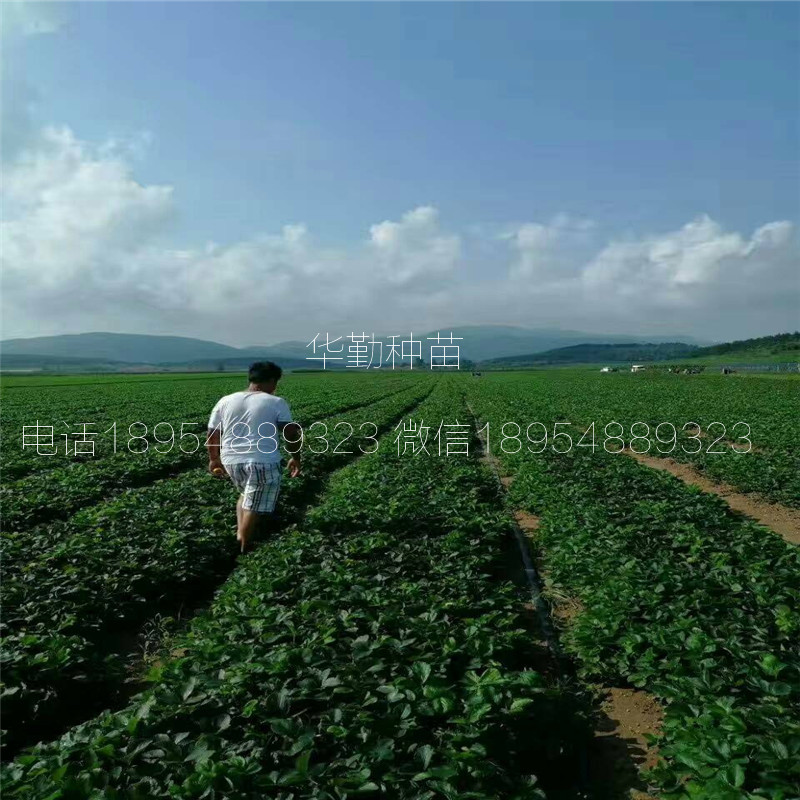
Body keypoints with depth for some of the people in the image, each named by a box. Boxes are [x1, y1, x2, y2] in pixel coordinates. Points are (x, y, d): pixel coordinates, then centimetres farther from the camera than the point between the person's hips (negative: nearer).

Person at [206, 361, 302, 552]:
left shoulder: (225, 401, 10)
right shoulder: (277, 403, -2)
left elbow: (212, 434, 13)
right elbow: (291, 434, -5)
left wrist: (214, 459, 25)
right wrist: (295, 457, 8)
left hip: (231, 460, 5)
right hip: (263, 462, -5)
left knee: (246, 493, 26)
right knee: (255, 506, 3)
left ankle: (240, 532, 18)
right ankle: (244, 547, 8)